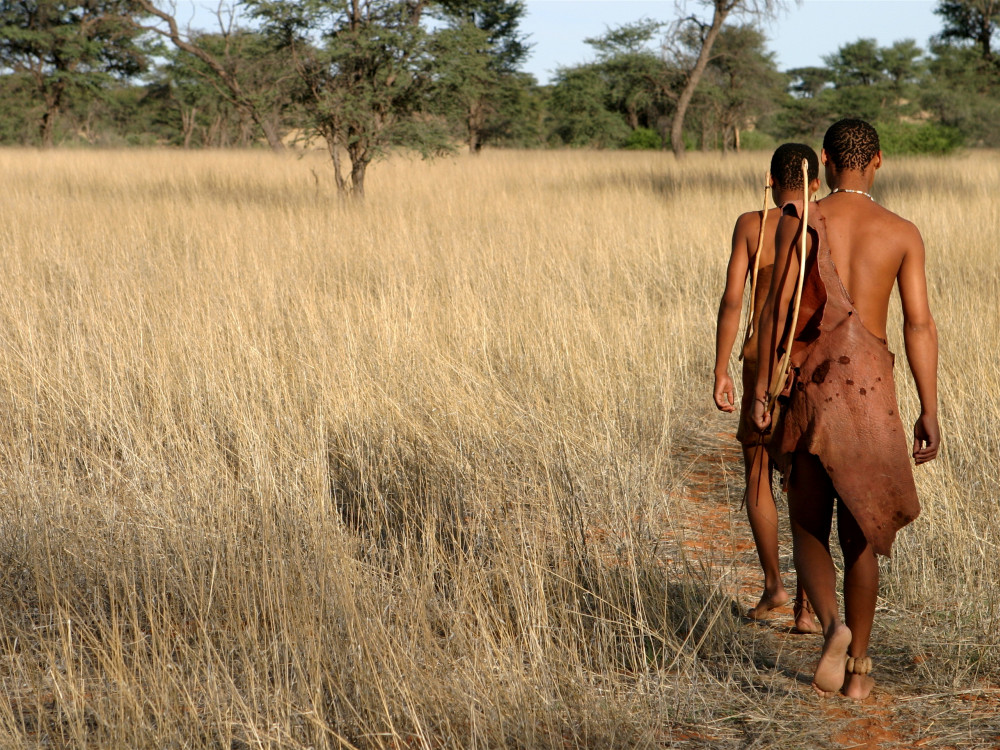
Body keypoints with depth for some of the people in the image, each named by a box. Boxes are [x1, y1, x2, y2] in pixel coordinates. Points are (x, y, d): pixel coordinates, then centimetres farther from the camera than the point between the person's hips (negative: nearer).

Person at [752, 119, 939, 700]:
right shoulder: (903, 233, 2)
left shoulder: (798, 222, -2)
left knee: (809, 528, 11)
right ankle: (858, 669, 14)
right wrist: (929, 411, 0)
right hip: (871, 387, 1)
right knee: (860, 533, 12)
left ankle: (833, 626, -16)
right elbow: (920, 324, -3)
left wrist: (762, 389, -1)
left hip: (810, 384, -1)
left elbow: (777, 308, -8)